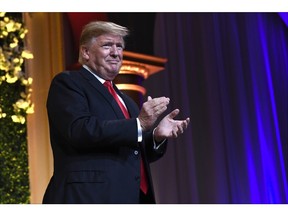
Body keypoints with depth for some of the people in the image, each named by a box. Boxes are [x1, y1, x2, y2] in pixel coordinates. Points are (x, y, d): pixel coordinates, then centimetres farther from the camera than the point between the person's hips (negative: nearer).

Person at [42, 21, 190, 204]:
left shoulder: (124, 100, 21)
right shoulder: (67, 83, -1)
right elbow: (79, 131, -18)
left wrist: (157, 135, 1)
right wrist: (138, 124, -19)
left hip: (135, 197, 8)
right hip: (89, 197, -7)